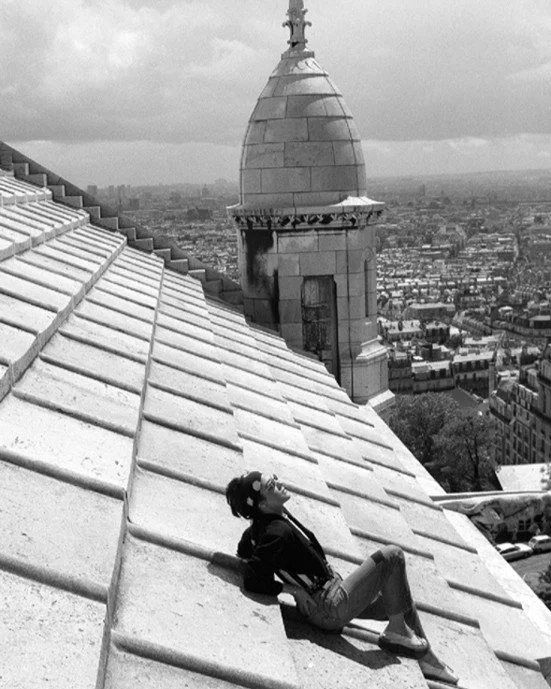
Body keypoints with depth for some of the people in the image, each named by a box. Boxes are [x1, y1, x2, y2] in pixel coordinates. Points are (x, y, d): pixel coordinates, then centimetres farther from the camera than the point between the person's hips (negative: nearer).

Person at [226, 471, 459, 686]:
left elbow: (244, 550, 17)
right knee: (392, 556, -16)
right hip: (330, 609, -10)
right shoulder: (277, 533, -26)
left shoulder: (261, 525, 1)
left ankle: (428, 660, 30)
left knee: (399, 599, 19)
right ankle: (396, 631, -1)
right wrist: (292, 589, -17)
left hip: (334, 592, 10)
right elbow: (253, 581, -30)